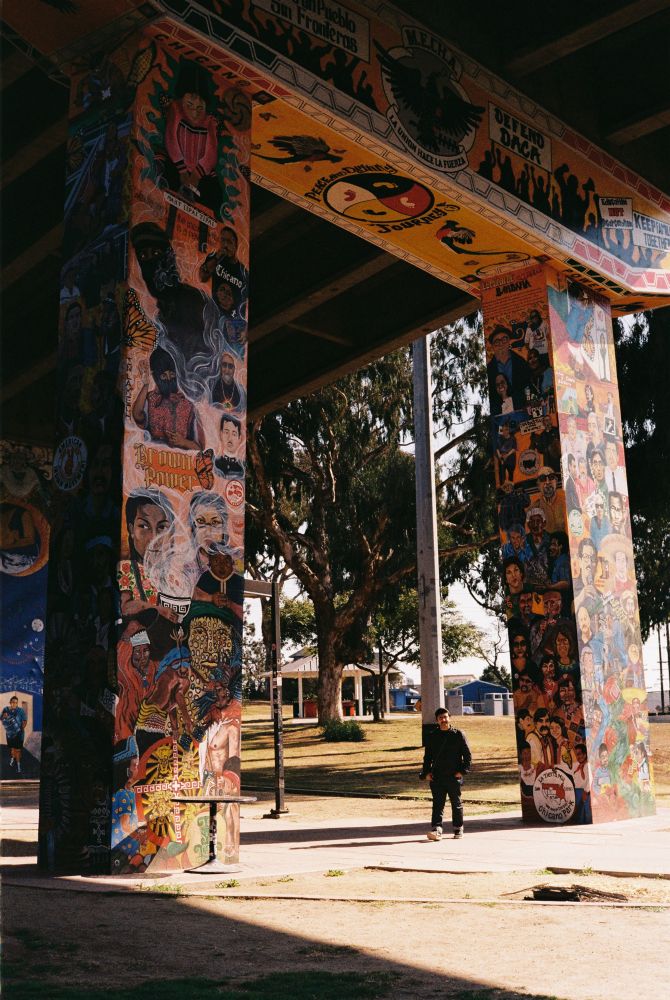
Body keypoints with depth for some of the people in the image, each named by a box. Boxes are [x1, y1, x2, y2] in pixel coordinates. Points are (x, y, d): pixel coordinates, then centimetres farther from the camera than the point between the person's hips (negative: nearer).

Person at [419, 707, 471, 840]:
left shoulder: (458, 735, 1)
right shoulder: (431, 737, 8)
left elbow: (468, 755, 2)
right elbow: (427, 757, 13)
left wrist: (462, 771, -7)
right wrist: (426, 772, 2)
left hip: (454, 776, -1)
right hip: (437, 777, 2)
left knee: (456, 803, 9)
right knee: (437, 804, -5)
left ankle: (458, 829, 22)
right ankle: (436, 829, -10)